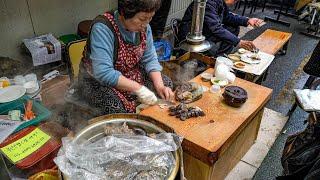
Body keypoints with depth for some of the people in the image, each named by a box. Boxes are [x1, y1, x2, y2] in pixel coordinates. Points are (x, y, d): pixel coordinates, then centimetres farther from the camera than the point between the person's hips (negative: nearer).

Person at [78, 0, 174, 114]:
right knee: (116, 107, -35)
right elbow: (104, 73, -36)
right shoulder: (103, 28, -29)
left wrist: (160, 86, -18)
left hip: (130, 76, 7)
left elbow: (150, 59, -3)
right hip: (98, 81, -6)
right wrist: (138, 88, -35)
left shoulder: (143, 27, -9)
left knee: (166, 82, -4)